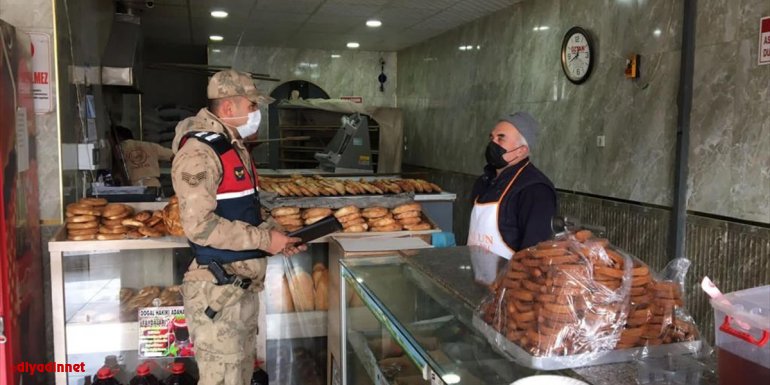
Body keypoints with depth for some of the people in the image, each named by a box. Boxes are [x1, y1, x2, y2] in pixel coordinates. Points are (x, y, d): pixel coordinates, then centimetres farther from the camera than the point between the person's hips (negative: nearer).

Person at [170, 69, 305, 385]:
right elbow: (200, 225, -24)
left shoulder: (235, 147, 14)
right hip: (217, 288, -9)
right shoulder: (199, 152, -16)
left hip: (244, 283, 10)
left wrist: (274, 238, 7)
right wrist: (264, 239, -18)